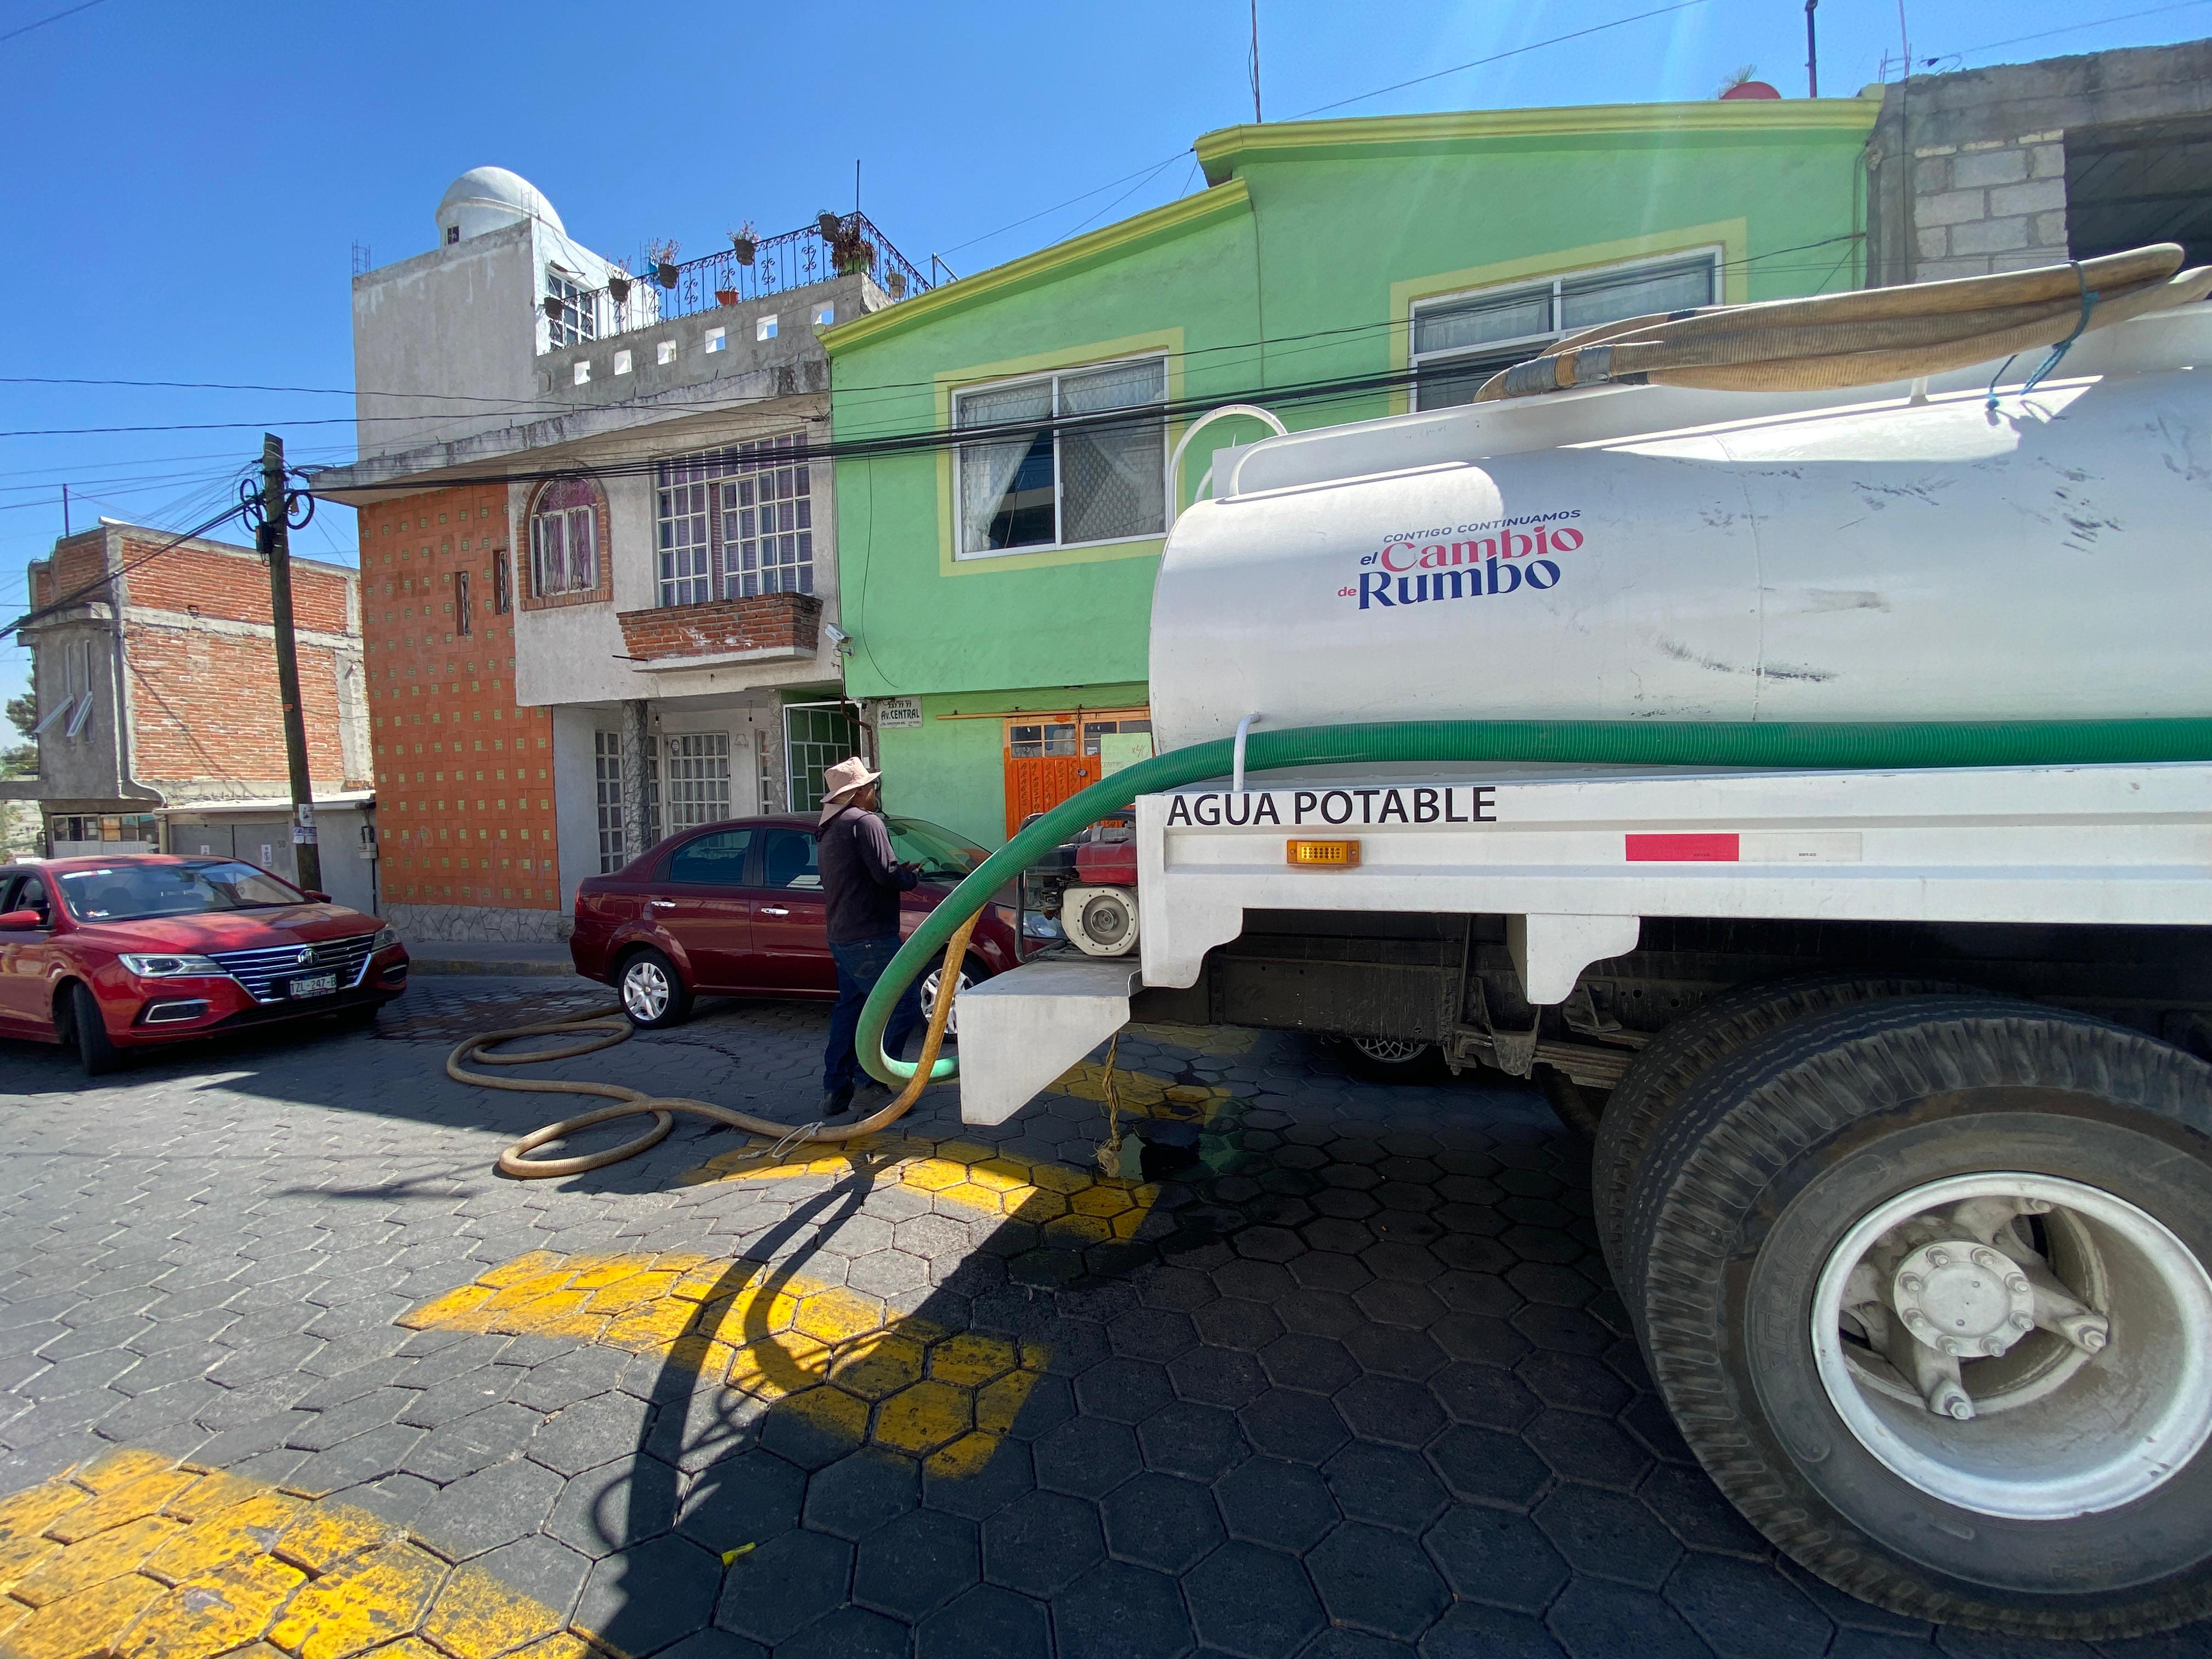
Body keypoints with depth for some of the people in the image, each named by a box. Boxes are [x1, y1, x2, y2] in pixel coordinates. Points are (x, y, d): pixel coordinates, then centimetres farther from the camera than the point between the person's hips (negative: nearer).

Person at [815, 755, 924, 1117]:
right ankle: (869, 1081, -7)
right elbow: (886, 874, -19)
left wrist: (900, 873, 16)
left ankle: (836, 1091, 17)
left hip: (842, 936, 11)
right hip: (870, 938, -10)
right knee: (905, 1004, -7)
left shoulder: (829, 832, 21)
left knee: (850, 1009, 15)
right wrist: (911, 877, 1)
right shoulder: (866, 822, -11)